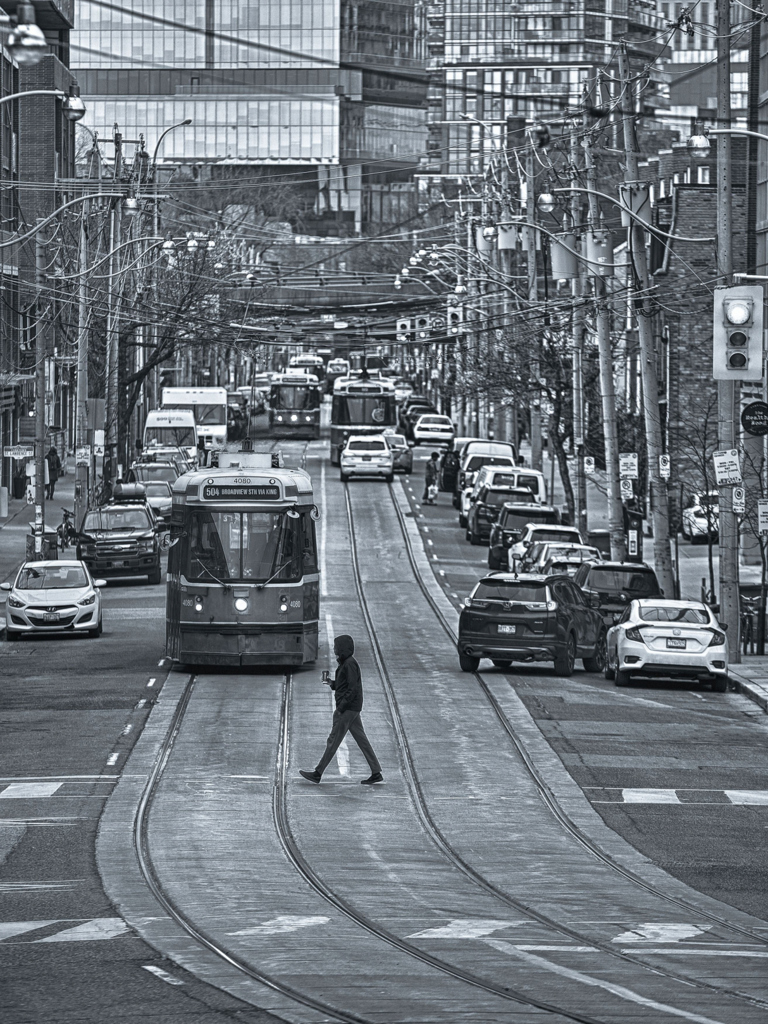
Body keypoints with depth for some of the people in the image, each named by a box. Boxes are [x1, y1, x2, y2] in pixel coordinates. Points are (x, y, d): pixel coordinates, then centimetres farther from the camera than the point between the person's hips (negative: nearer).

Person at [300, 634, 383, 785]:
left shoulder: (350, 664, -16)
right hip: (353, 709, 10)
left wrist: (341, 707, -21)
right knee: (361, 739, 9)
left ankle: (317, 774, -1)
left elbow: (353, 689, -21)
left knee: (333, 740, -5)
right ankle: (376, 773, 9)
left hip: (348, 709, -10)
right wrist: (333, 684, 7)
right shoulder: (345, 663, 15)